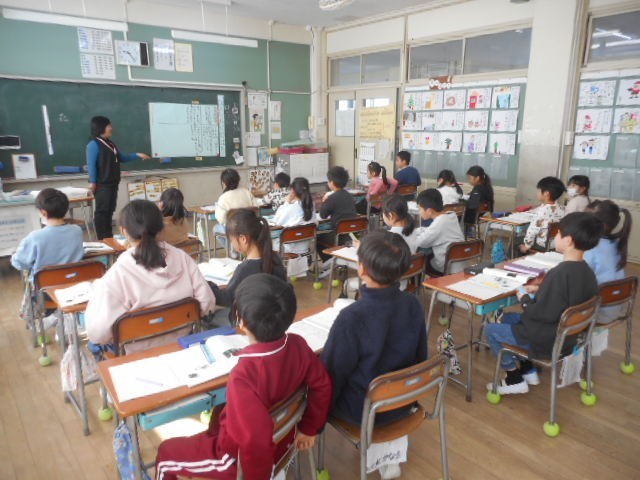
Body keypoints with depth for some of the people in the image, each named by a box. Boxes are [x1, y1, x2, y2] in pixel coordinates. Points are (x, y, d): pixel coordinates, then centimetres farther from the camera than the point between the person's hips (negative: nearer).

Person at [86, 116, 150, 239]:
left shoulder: (110, 144, 15)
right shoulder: (93, 144, -12)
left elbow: (121, 157, 25)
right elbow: (91, 164, -16)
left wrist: (137, 155, 18)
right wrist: (92, 182, -19)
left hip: (112, 183, 9)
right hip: (102, 184, -9)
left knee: (110, 210, 12)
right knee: (102, 211, -3)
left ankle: (109, 237, 19)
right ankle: (102, 239, 3)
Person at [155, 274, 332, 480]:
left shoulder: (244, 375, -40)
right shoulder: (297, 345, -19)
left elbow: (256, 442, -37)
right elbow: (322, 385, -5)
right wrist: (308, 428, 9)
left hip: (242, 455, -6)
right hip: (282, 440, 7)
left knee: (165, 453, 16)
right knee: (221, 409, 34)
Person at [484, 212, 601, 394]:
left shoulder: (559, 273, -30)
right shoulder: (586, 271, -2)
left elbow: (542, 313, -28)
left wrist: (525, 299, -11)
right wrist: (539, 290, 5)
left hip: (547, 340, -9)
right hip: (566, 334, 9)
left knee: (491, 330, 4)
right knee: (507, 318, 24)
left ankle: (515, 380, 14)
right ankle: (528, 370, 26)